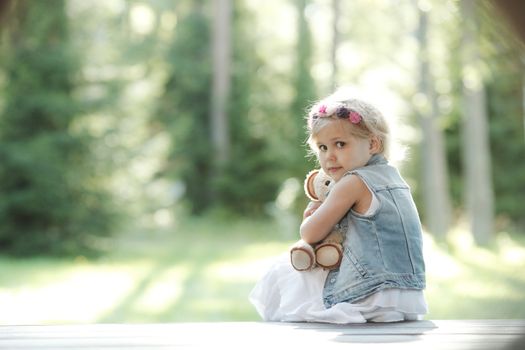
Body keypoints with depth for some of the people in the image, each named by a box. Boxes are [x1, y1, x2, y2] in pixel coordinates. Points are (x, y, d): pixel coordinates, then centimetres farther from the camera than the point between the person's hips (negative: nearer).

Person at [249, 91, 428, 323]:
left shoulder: (353, 183, -13)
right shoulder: (394, 177, 12)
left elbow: (310, 234, -9)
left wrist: (311, 216, 14)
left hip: (372, 300, -9)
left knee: (282, 273, 9)